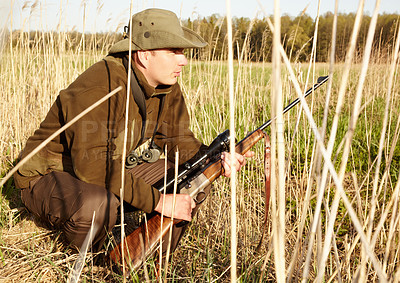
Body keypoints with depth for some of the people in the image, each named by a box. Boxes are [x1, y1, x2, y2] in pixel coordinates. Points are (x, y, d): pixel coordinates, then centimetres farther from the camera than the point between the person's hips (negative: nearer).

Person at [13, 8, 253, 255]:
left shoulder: (168, 88, -5)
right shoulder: (99, 88, -31)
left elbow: (179, 140, -3)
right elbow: (93, 167, -36)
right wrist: (159, 201, -35)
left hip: (115, 170, 7)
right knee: (99, 203, -41)